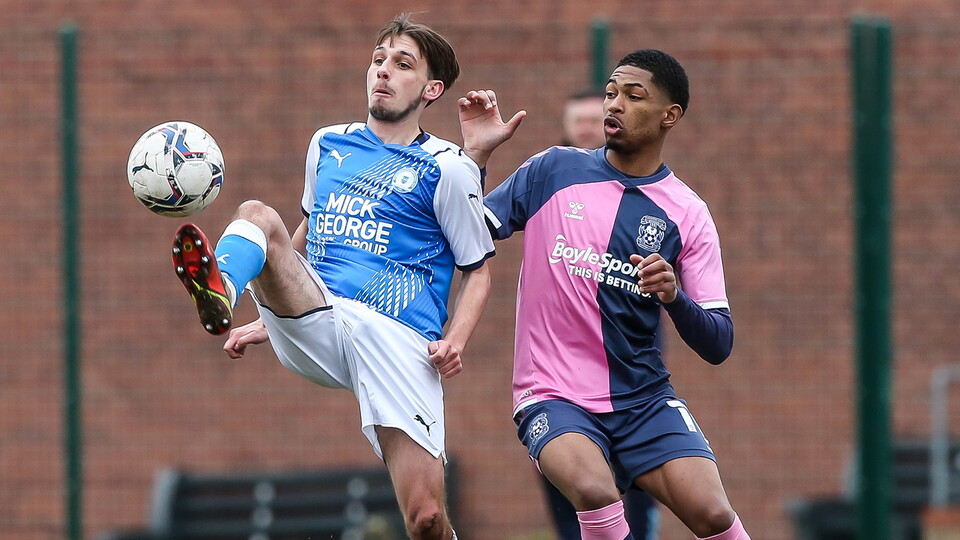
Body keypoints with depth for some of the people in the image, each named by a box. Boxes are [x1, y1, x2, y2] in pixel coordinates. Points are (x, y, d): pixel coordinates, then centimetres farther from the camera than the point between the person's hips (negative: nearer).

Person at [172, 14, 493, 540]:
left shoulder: (447, 168, 5)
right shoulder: (329, 145, 19)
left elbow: (477, 270, 9)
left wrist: (455, 340, -9)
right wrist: (269, 317, 22)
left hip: (396, 339, -4)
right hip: (313, 328, 4)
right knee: (257, 214, -20)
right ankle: (218, 294, -54)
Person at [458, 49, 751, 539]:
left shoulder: (686, 214, 4)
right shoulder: (552, 171, 5)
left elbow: (718, 346, 0)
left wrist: (674, 296, -19)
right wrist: (475, 154, -7)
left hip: (643, 400, 1)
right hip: (553, 398, -1)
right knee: (595, 490, -33)